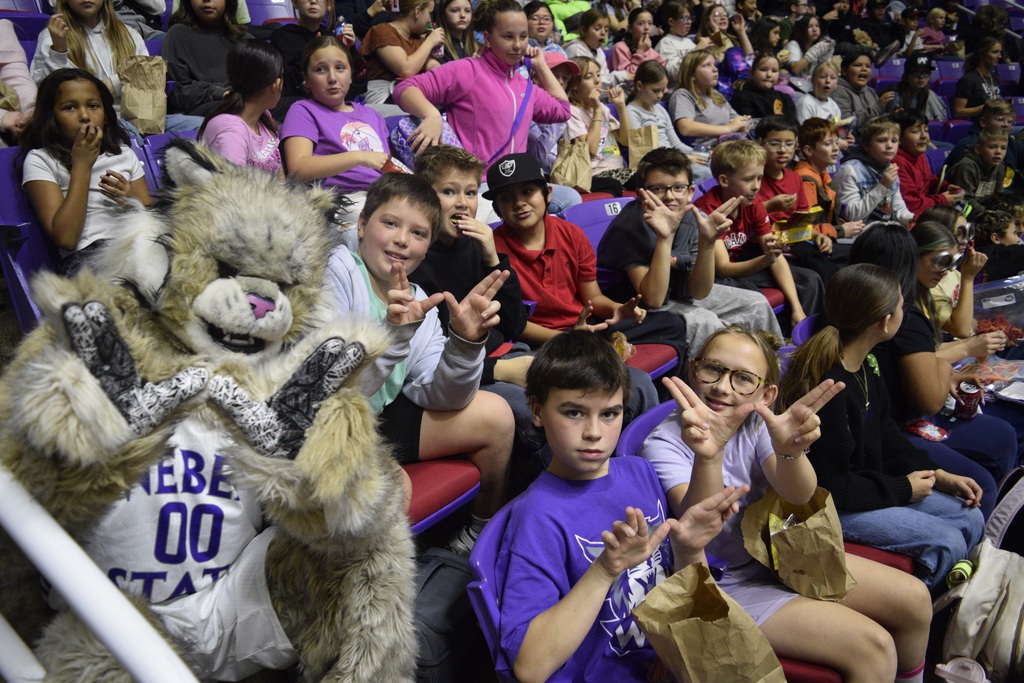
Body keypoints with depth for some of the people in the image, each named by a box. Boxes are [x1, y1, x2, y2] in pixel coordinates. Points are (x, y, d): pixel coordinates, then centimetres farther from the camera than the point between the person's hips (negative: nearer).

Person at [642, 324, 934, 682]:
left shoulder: (758, 423, -6)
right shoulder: (665, 444, -20)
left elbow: (797, 496, -23)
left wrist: (790, 452, -46)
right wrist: (707, 456, -55)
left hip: (779, 555, 6)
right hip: (727, 584, -6)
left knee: (914, 598, 2)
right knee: (873, 646, -17)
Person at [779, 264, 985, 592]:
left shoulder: (865, 367, 1)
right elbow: (831, 485, -24)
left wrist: (937, 475, 4)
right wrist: (904, 488, -13)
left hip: (870, 484, 10)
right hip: (830, 507, -10)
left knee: (970, 519, 7)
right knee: (945, 543, -14)